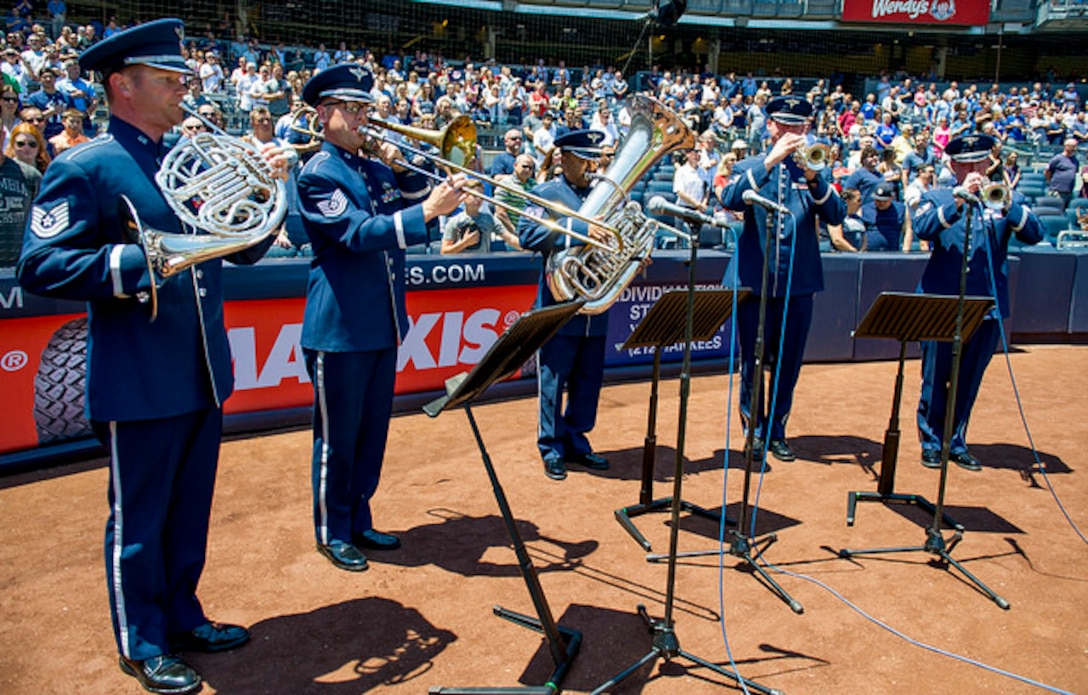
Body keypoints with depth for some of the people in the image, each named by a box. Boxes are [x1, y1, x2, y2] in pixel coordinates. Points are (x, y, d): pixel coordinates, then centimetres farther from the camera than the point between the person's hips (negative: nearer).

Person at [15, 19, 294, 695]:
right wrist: (135, 263, -27)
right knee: (138, 518, 8)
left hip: (203, 373, 7)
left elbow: (246, 247, 13)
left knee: (189, 511, 18)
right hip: (138, 381, -6)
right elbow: (40, 266, -16)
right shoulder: (83, 168, -8)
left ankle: (181, 615, 36)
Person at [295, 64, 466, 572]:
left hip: (383, 324, 8)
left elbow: (416, 200, 13)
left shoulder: (377, 168, 14)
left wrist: (405, 168, -2)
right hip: (340, 329, -7)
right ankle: (333, 532, 19)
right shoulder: (317, 174, -10)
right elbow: (359, 233, -23)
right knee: (338, 436, 4)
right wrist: (427, 211, -30)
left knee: (373, 432, 15)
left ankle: (359, 520, 29)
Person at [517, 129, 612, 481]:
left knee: (588, 381, 12)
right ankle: (552, 448, 16)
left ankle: (576, 442, 26)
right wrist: (579, 230, -25)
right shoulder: (546, 194, -2)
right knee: (553, 381, 3)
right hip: (559, 306, -5)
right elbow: (527, 234, -18)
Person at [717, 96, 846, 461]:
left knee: (789, 362, 8)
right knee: (752, 360, 3)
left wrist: (814, 179, -21)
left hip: (799, 281, 2)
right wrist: (770, 162, -22)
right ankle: (753, 427, 20)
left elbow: (836, 216, -6)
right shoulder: (750, 167, 6)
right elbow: (730, 199, -16)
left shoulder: (814, 169, 10)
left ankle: (777, 431, 23)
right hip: (756, 277, -2)